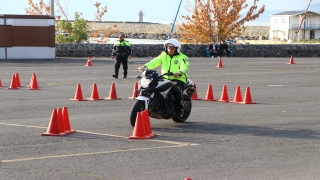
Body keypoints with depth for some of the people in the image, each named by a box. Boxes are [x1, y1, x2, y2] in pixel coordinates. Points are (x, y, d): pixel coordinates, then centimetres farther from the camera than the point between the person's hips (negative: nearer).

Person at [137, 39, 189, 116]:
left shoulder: (182, 57, 4)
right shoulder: (164, 55, 16)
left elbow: (184, 67, -15)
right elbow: (155, 62, 0)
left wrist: (179, 73, -39)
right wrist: (145, 66, -19)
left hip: (178, 79, -5)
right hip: (165, 79, 5)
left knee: (176, 89, -34)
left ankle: (180, 107, -15)